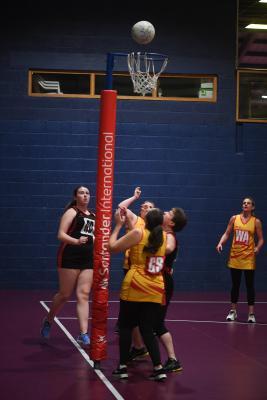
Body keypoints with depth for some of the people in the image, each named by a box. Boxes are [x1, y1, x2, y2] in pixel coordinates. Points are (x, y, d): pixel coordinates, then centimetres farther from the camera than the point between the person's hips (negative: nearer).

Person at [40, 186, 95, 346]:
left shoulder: (93, 216, 16)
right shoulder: (72, 212, -4)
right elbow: (61, 234, -15)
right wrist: (76, 241, -31)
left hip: (88, 259, 5)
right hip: (70, 257, -5)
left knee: (84, 295, -3)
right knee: (65, 294, 2)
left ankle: (84, 334, -7)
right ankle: (48, 321, 27)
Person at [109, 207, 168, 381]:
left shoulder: (138, 233, -6)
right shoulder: (164, 237, 9)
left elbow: (113, 247, -2)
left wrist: (118, 225, 9)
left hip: (135, 288, -4)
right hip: (156, 291, 4)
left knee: (126, 326, 11)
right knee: (148, 330, 11)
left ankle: (123, 367, 11)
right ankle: (158, 368, 1)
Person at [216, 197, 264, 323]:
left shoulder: (256, 221, -1)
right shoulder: (234, 218, 3)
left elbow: (261, 239, 2)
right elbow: (227, 233, 6)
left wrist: (257, 247, -17)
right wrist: (220, 243, -11)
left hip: (249, 258, -2)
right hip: (235, 256, 2)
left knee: (250, 285, 1)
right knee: (235, 285, 10)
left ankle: (251, 313, 6)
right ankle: (233, 311, 22)